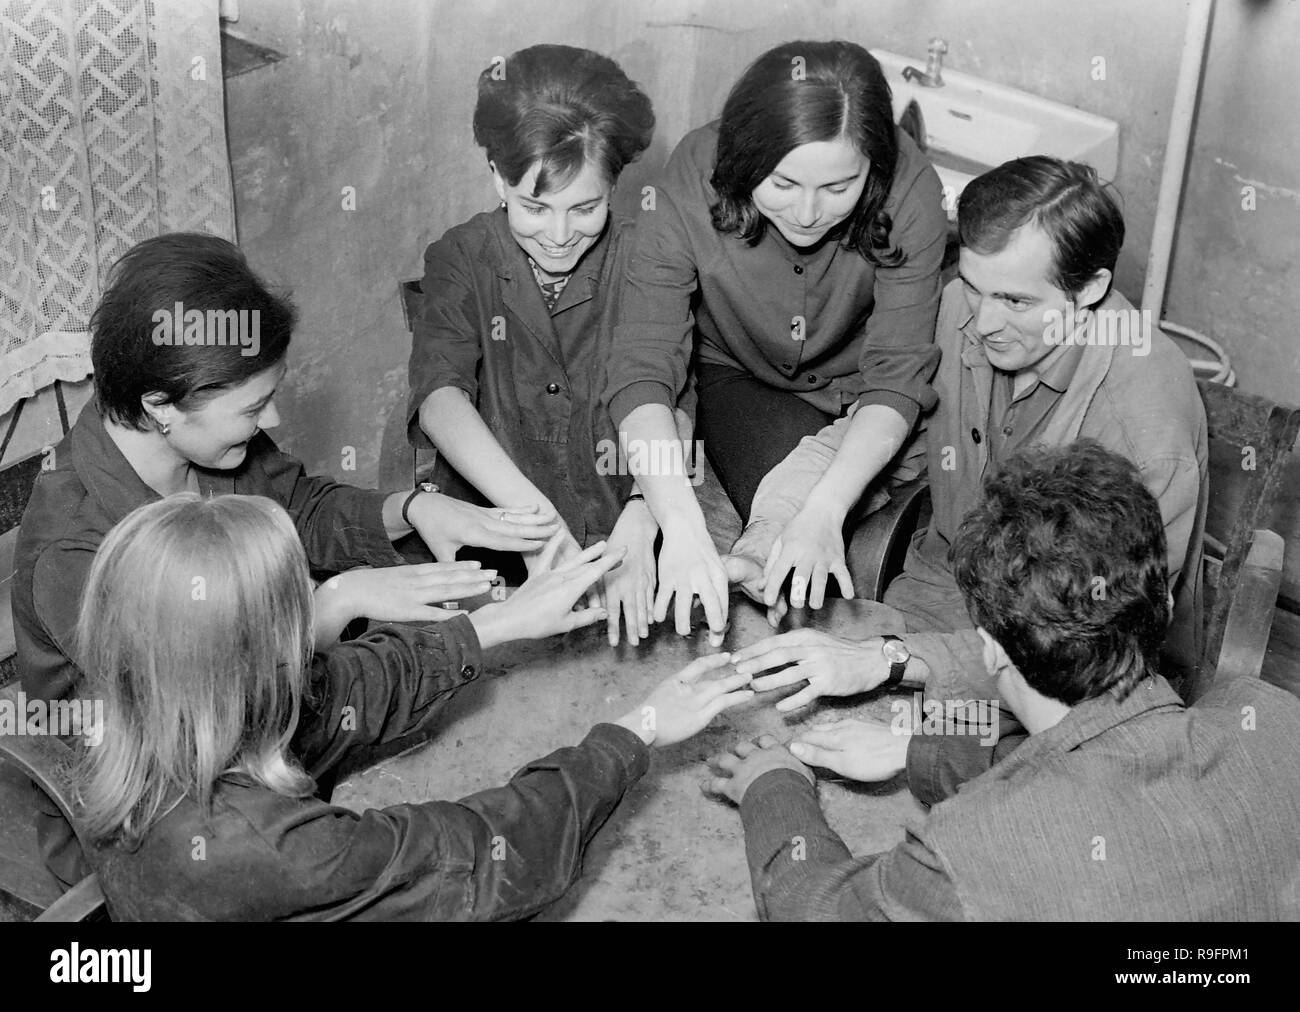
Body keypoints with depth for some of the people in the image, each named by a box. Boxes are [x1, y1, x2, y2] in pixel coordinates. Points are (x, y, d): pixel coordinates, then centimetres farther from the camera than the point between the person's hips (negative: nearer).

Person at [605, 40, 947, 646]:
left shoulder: (910, 193, -28)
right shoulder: (689, 187, -28)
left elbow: (896, 376, -25)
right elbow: (641, 372, -30)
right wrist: (682, 525, -45)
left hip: (864, 402, 1)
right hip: (743, 383, 0)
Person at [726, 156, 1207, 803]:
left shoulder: (1147, 416, -28)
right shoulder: (959, 312, -11)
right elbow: (854, 431, 1)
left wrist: (886, 660, -38)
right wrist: (768, 538, -22)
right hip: (941, 584, 5)